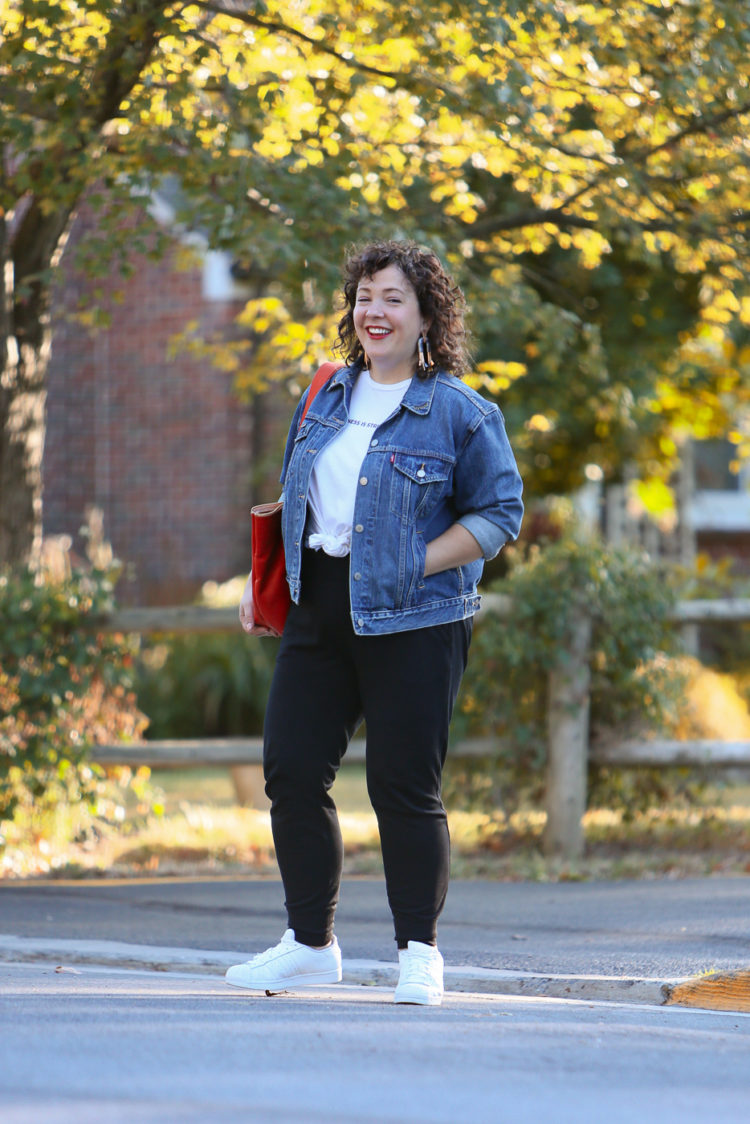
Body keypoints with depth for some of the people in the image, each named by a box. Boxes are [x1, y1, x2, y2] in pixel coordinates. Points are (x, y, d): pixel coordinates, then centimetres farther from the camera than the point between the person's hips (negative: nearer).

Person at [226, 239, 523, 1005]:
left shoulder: (460, 413, -4)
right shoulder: (327, 399, 15)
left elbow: (499, 513, -5)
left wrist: (415, 565, -15)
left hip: (410, 619, -6)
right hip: (319, 611, 6)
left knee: (405, 787, -4)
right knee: (291, 770, 3)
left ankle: (419, 952, 9)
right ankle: (310, 943, 15)